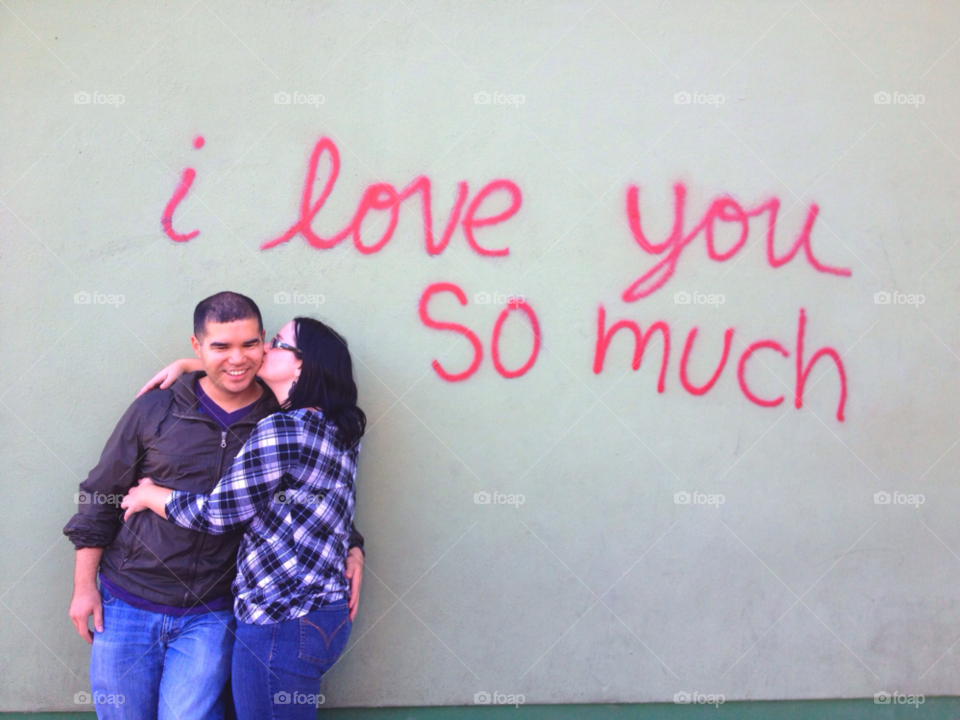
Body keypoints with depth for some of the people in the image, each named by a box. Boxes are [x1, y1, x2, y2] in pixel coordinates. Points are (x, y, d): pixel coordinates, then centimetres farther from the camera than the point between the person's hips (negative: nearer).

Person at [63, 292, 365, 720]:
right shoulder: (154, 410, -3)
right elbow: (99, 498, 4)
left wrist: (351, 549, -7)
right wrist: (84, 585, 3)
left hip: (209, 617, -1)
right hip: (126, 605, 1)